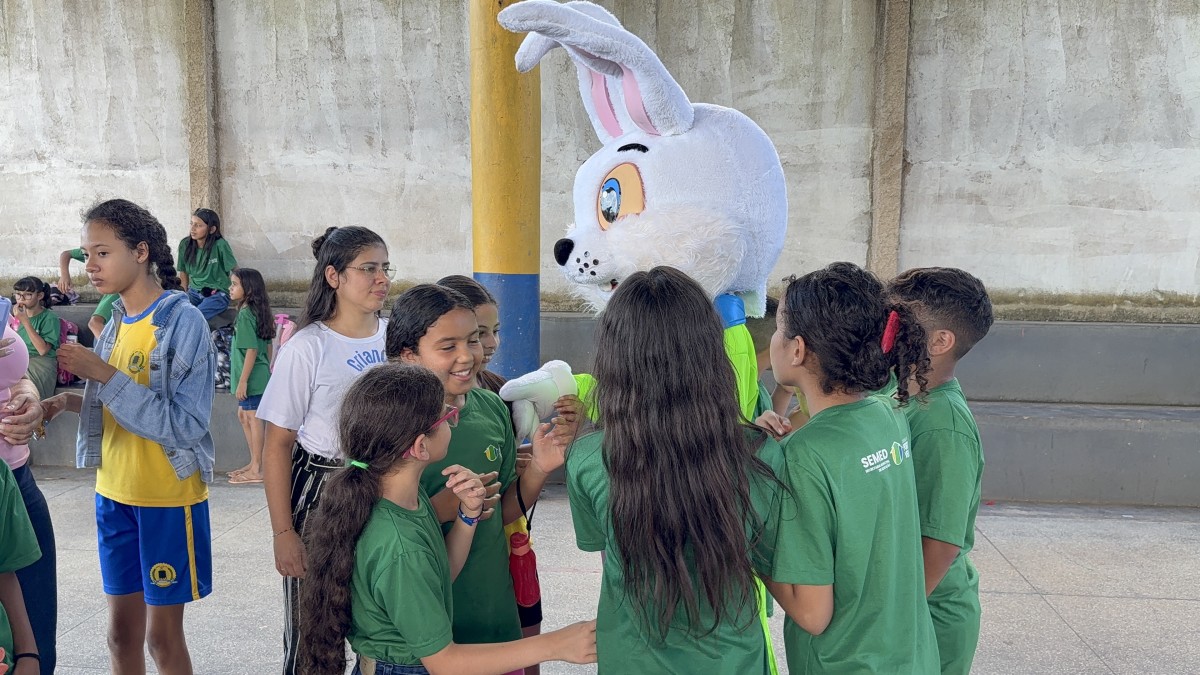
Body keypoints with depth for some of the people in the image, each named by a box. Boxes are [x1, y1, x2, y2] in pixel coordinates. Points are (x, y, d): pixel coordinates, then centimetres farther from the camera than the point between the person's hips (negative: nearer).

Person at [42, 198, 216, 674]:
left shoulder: (182, 321, -15)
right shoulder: (116, 322, 6)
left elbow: (184, 425, -21)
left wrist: (104, 375, -23)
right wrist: (72, 402, -3)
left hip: (167, 497, -6)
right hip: (115, 493, 7)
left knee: (162, 635, 6)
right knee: (122, 632, 15)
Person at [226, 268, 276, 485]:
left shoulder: (245, 314, -18)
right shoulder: (258, 311, 9)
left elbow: (252, 350, -21)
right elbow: (267, 345, 14)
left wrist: (242, 381, -19)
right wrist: (267, 367, 20)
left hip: (251, 377, -10)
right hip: (260, 375, 10)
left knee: (253, 418, -2)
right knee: (243, 415, 19)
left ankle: (256, 470, 7)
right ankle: (254, 463, 27)